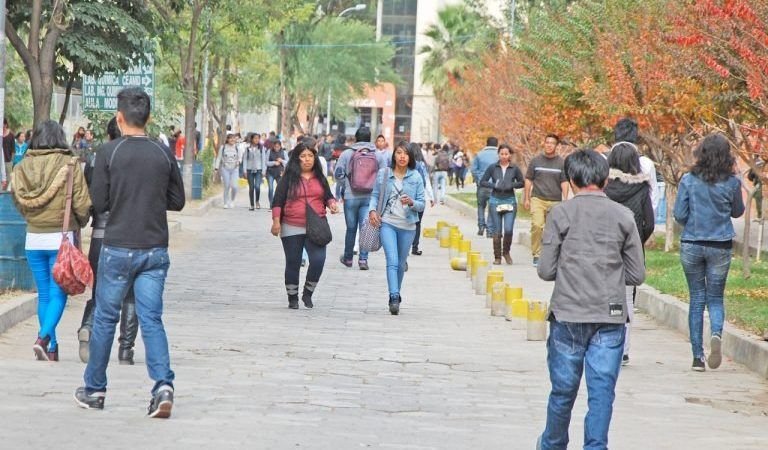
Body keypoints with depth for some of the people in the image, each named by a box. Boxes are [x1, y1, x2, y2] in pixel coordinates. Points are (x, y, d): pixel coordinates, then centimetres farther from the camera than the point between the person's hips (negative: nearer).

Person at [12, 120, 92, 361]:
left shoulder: (22, 167, 0)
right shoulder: (69, 165, -9)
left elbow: (19, 203, 5)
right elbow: (82, 203, -9)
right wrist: (80, 222, 12)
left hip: (33, 238, 3)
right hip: (61, 237, -3)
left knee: (44, 294, 12)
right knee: (58, 293, 0)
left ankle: (52, 350, 14)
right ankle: (44, 337, -21)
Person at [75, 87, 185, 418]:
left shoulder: (109, 152, -8)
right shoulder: (164, 154, 1)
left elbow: (98, 203, -5)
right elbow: (177, 201, 9)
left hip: (118, 249, -2)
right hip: (155, 249, 2)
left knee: (105, 318, 11)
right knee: (151, 319, 3)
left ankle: (94, 389, 21)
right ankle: (163, 384, -15)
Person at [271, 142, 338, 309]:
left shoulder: (320, 178, 11)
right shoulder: (289, 178, 2)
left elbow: (328, 195, 20)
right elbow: (278, 201, 1)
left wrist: (332, 203, -2)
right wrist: (276, 221, -8)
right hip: (292, 228, -2)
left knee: (318, 260, -13)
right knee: (293, 263, 5)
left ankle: (308, 293, 7)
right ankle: (292, 298, 20)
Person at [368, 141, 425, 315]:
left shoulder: (416, 177, 1)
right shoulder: (383, 174, 2)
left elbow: (421, 204, 2)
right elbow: (375, 195, 7)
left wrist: (411, 203, -20)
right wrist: (372, 210, -11)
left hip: (407, 225, 1)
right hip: (387, 223, -1)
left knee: (401, 263, 13)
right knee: (392, 261, -16)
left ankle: (396, 295, 32)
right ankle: (394, 298, -23)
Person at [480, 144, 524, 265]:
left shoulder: (515, 169, 3)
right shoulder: (492, 168, 3)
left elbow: (522, 182, 10)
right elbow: (482, 182, 4)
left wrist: (511, 185, -8)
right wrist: (494, 185, -11)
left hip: (510, 201, 0)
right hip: (495, 201, 0)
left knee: (508, 229, -11)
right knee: (497, 231, 3)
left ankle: (506, 252, 14)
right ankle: (497, 257, 13)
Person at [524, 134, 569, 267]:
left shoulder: (561, 162, 6)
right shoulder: (536, 161, 7)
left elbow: (564, 182, 5)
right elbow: (528, 180, 12)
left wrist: (565, 200, -5)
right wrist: (527, 198, 9)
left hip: (555, 201, 1)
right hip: (537, 199, -1)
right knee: (537, 225, -18)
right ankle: (536, 255, -14)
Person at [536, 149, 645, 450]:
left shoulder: (561, 214, -4)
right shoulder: (623, 216, 1)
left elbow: (546, 270, -4)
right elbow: (637, 275, 4)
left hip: (568, 315, 0)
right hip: (611, 318, 1)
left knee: (563, 389, 12)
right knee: (602, 391, 2)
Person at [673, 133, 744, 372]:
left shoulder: (688, 180, -7)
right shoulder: (731, 183, -6)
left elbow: (679, 214, -5)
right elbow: (738, 211, 9)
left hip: (691, 245, 0)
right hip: (721, 246, 0)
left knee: (697, 299, 9)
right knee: (715, 297, 10)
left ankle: (698, 356, 7)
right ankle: (716, 333, -22)